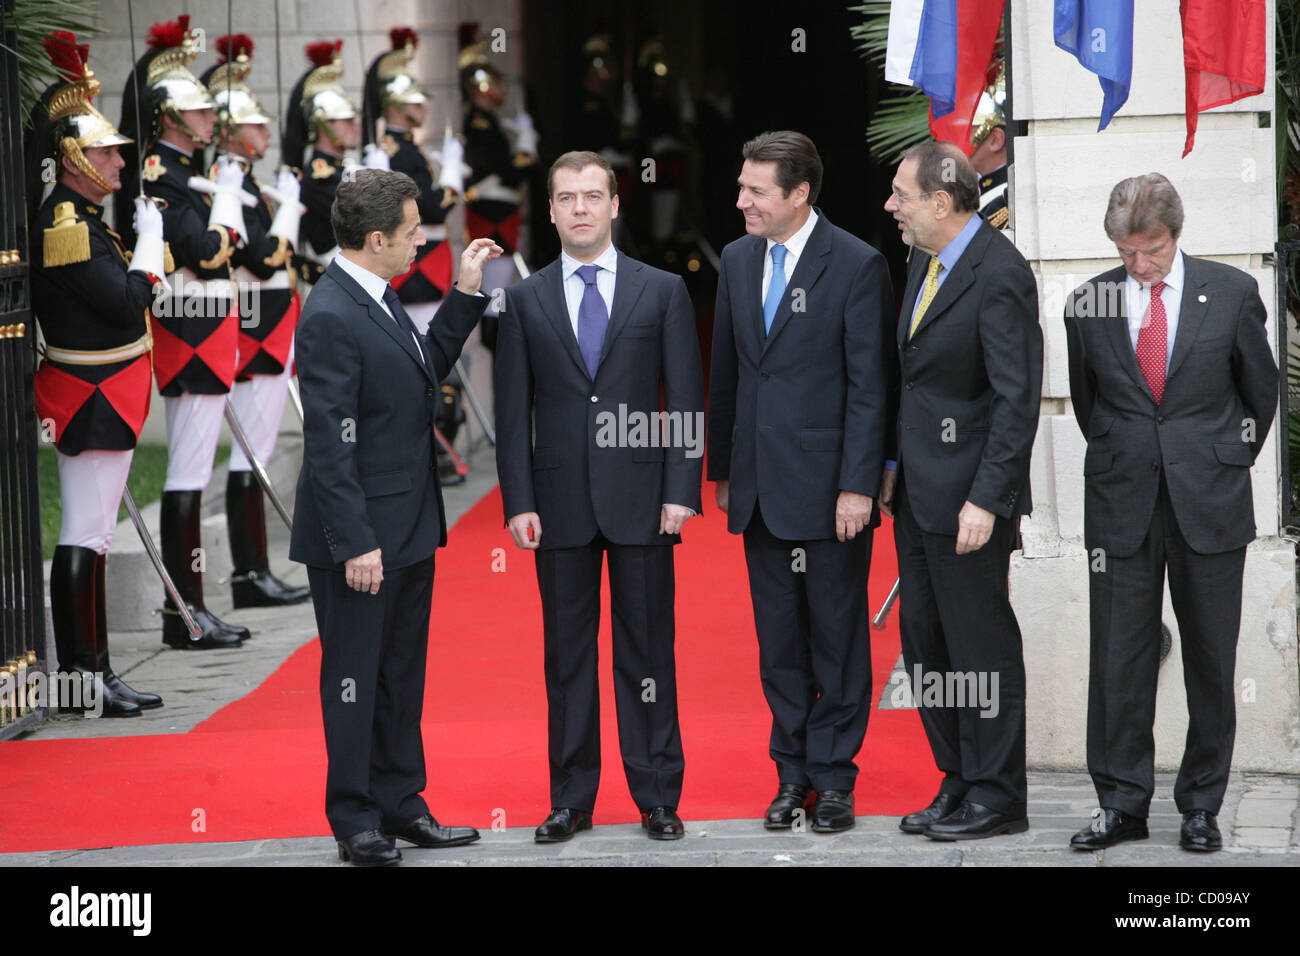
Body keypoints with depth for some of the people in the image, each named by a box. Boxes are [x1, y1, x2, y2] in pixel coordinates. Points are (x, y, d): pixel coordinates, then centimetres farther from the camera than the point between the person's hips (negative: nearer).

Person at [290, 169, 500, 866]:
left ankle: (400, 805, 26)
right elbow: (329, 443, -22)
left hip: (409, 527, 10)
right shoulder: (330, 317, -21)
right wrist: (355, 542, -24)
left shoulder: (378, 300, 9)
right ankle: (355, 822, 11)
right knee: (354, 678, 2)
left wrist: (465, 294, 15)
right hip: (361, 534, -10)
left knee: (402, 675, 16)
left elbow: (427, 366, 24)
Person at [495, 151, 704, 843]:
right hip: (560, 501, 1)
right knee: (566, 654, 6)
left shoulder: (662, 292, 4)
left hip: (641, 499, -1)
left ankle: (658, 797, 11)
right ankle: (571, 799, 13)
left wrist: (681, 492, -6)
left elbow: (686, 401, 2)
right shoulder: (525, 300, 7)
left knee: (647, 649, 3)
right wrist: (519, 502, -2)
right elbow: (513, 411, 6)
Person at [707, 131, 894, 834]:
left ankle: (833, 777, 12)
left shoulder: (856, 266, -9)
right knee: (777, 643, 10)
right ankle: (793, 775, 19)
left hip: (828, 486, -6)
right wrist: (723, 471, 13)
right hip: (760, 486, 6)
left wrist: (858, 486, -15)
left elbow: (869, 386, -10)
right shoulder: (738, 261, 9)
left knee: (837, 636, 3)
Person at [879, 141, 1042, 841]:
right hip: (918, 491, 9)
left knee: (980, 645, -2)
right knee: (924, 642, 12)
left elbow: (1018, 400, -20)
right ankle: (958, 784, 22)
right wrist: (895, 465, 17)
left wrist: (986, 499, -22)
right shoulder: (927, 261, 11)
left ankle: (996, 798, 7)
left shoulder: (1000, 276, -18)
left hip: (968, 493, -9)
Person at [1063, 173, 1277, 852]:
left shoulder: (1231, 293, -1)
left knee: (1210, 661, 3)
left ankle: (1201, 806, 13)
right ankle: (1122, 804, 9)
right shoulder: (1089, 303, 2)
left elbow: (1262, 390, 11)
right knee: (1119, 658, 1)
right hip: (1122, 507, 1)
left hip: (1209, 503, -1)